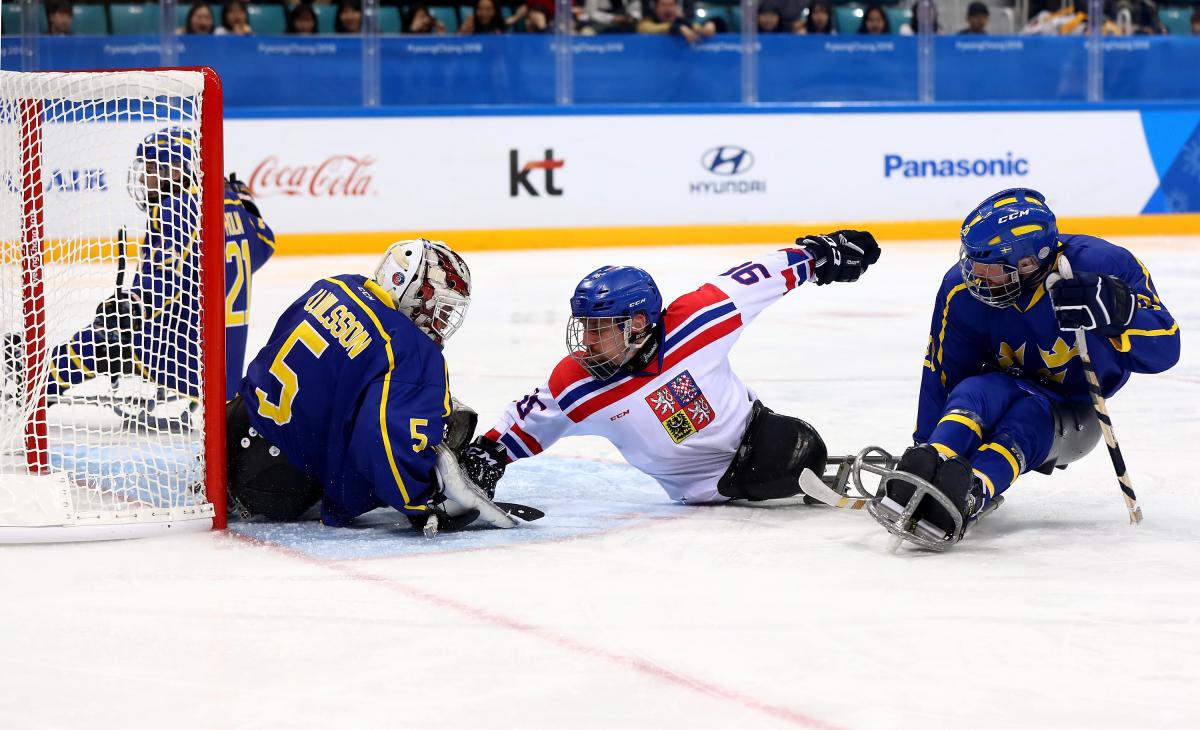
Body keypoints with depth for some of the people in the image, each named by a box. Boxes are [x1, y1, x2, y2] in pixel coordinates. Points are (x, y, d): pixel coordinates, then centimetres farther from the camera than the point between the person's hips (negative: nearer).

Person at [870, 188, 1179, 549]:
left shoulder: (1101, 265, -24)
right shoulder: (964, 289, -16)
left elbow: (1164, 348, -26)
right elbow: (942, 378, -6)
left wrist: (1117, 312, -45)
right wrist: (924, 450, -9)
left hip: (1072, 414, -2)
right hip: (1005, 392, 2)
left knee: (1028, 415, -36)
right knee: (973, 394, -33)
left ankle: (967, 497, -61)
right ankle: (922, 480, -57)